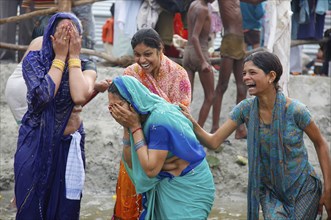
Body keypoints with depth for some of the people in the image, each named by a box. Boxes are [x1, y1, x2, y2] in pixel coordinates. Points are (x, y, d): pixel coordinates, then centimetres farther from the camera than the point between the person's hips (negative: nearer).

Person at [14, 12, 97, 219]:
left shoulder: (86, 66, -3)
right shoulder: (34, 60, -7)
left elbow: (80, 96, -23)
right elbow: (43, 95, -24)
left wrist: (73, 56, -16)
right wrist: (60, 57, -17)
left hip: (68, 146, 1)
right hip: (35, 144, -1)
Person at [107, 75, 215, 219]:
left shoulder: (160, 119, -25)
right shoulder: (143, 116, -1)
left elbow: (150, 169, -25)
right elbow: (131, 164, 1)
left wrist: (134, 127, -22)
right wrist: (127, 127, -11)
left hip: (188, 189, -7)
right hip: (166, 187, 7)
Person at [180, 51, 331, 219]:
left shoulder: (295, 110, -20)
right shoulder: (246, 109, -10)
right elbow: (213, 142, -11)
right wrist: (192, 123, -29)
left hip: (303, 189, -2)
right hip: (270, 191, 3)